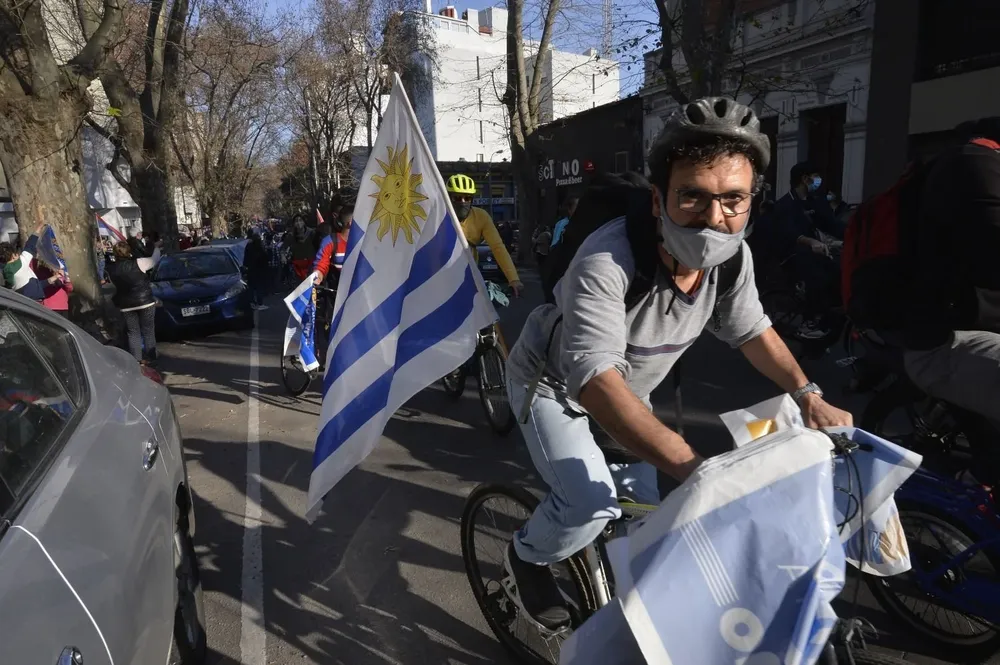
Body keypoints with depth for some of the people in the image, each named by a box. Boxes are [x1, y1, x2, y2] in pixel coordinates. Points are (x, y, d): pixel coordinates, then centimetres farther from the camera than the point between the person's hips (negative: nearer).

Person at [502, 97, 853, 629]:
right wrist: (692, 468, -53)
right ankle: (528, 555, 14)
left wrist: (808, 395, -11)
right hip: (554, 381, -6)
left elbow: (751, 329, 1)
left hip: (628, 388, 6)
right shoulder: (607, 261, -40)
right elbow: (596, 380, -46)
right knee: (591, 505, -19)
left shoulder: (733, 257, -17)